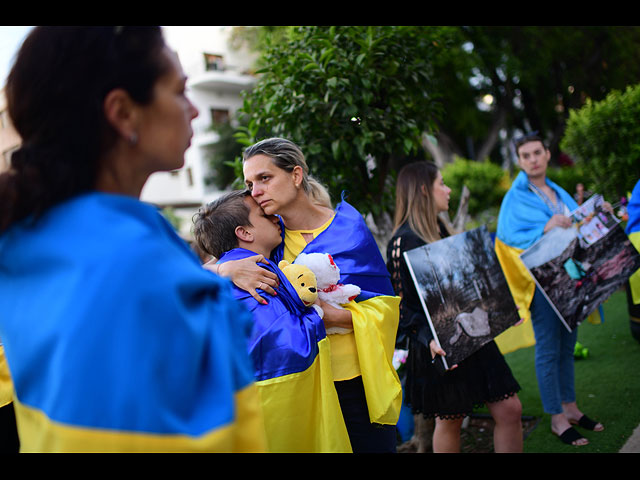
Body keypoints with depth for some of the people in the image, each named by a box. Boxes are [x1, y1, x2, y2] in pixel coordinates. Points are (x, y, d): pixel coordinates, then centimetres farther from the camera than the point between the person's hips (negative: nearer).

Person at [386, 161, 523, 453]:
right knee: (450, 420, 8)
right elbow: (402, 305, -17)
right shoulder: (404, 240, -15)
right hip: (443, 348, -8)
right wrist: (428, 341, -30)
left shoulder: (440, 230, 12)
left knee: (510, 410, 6)